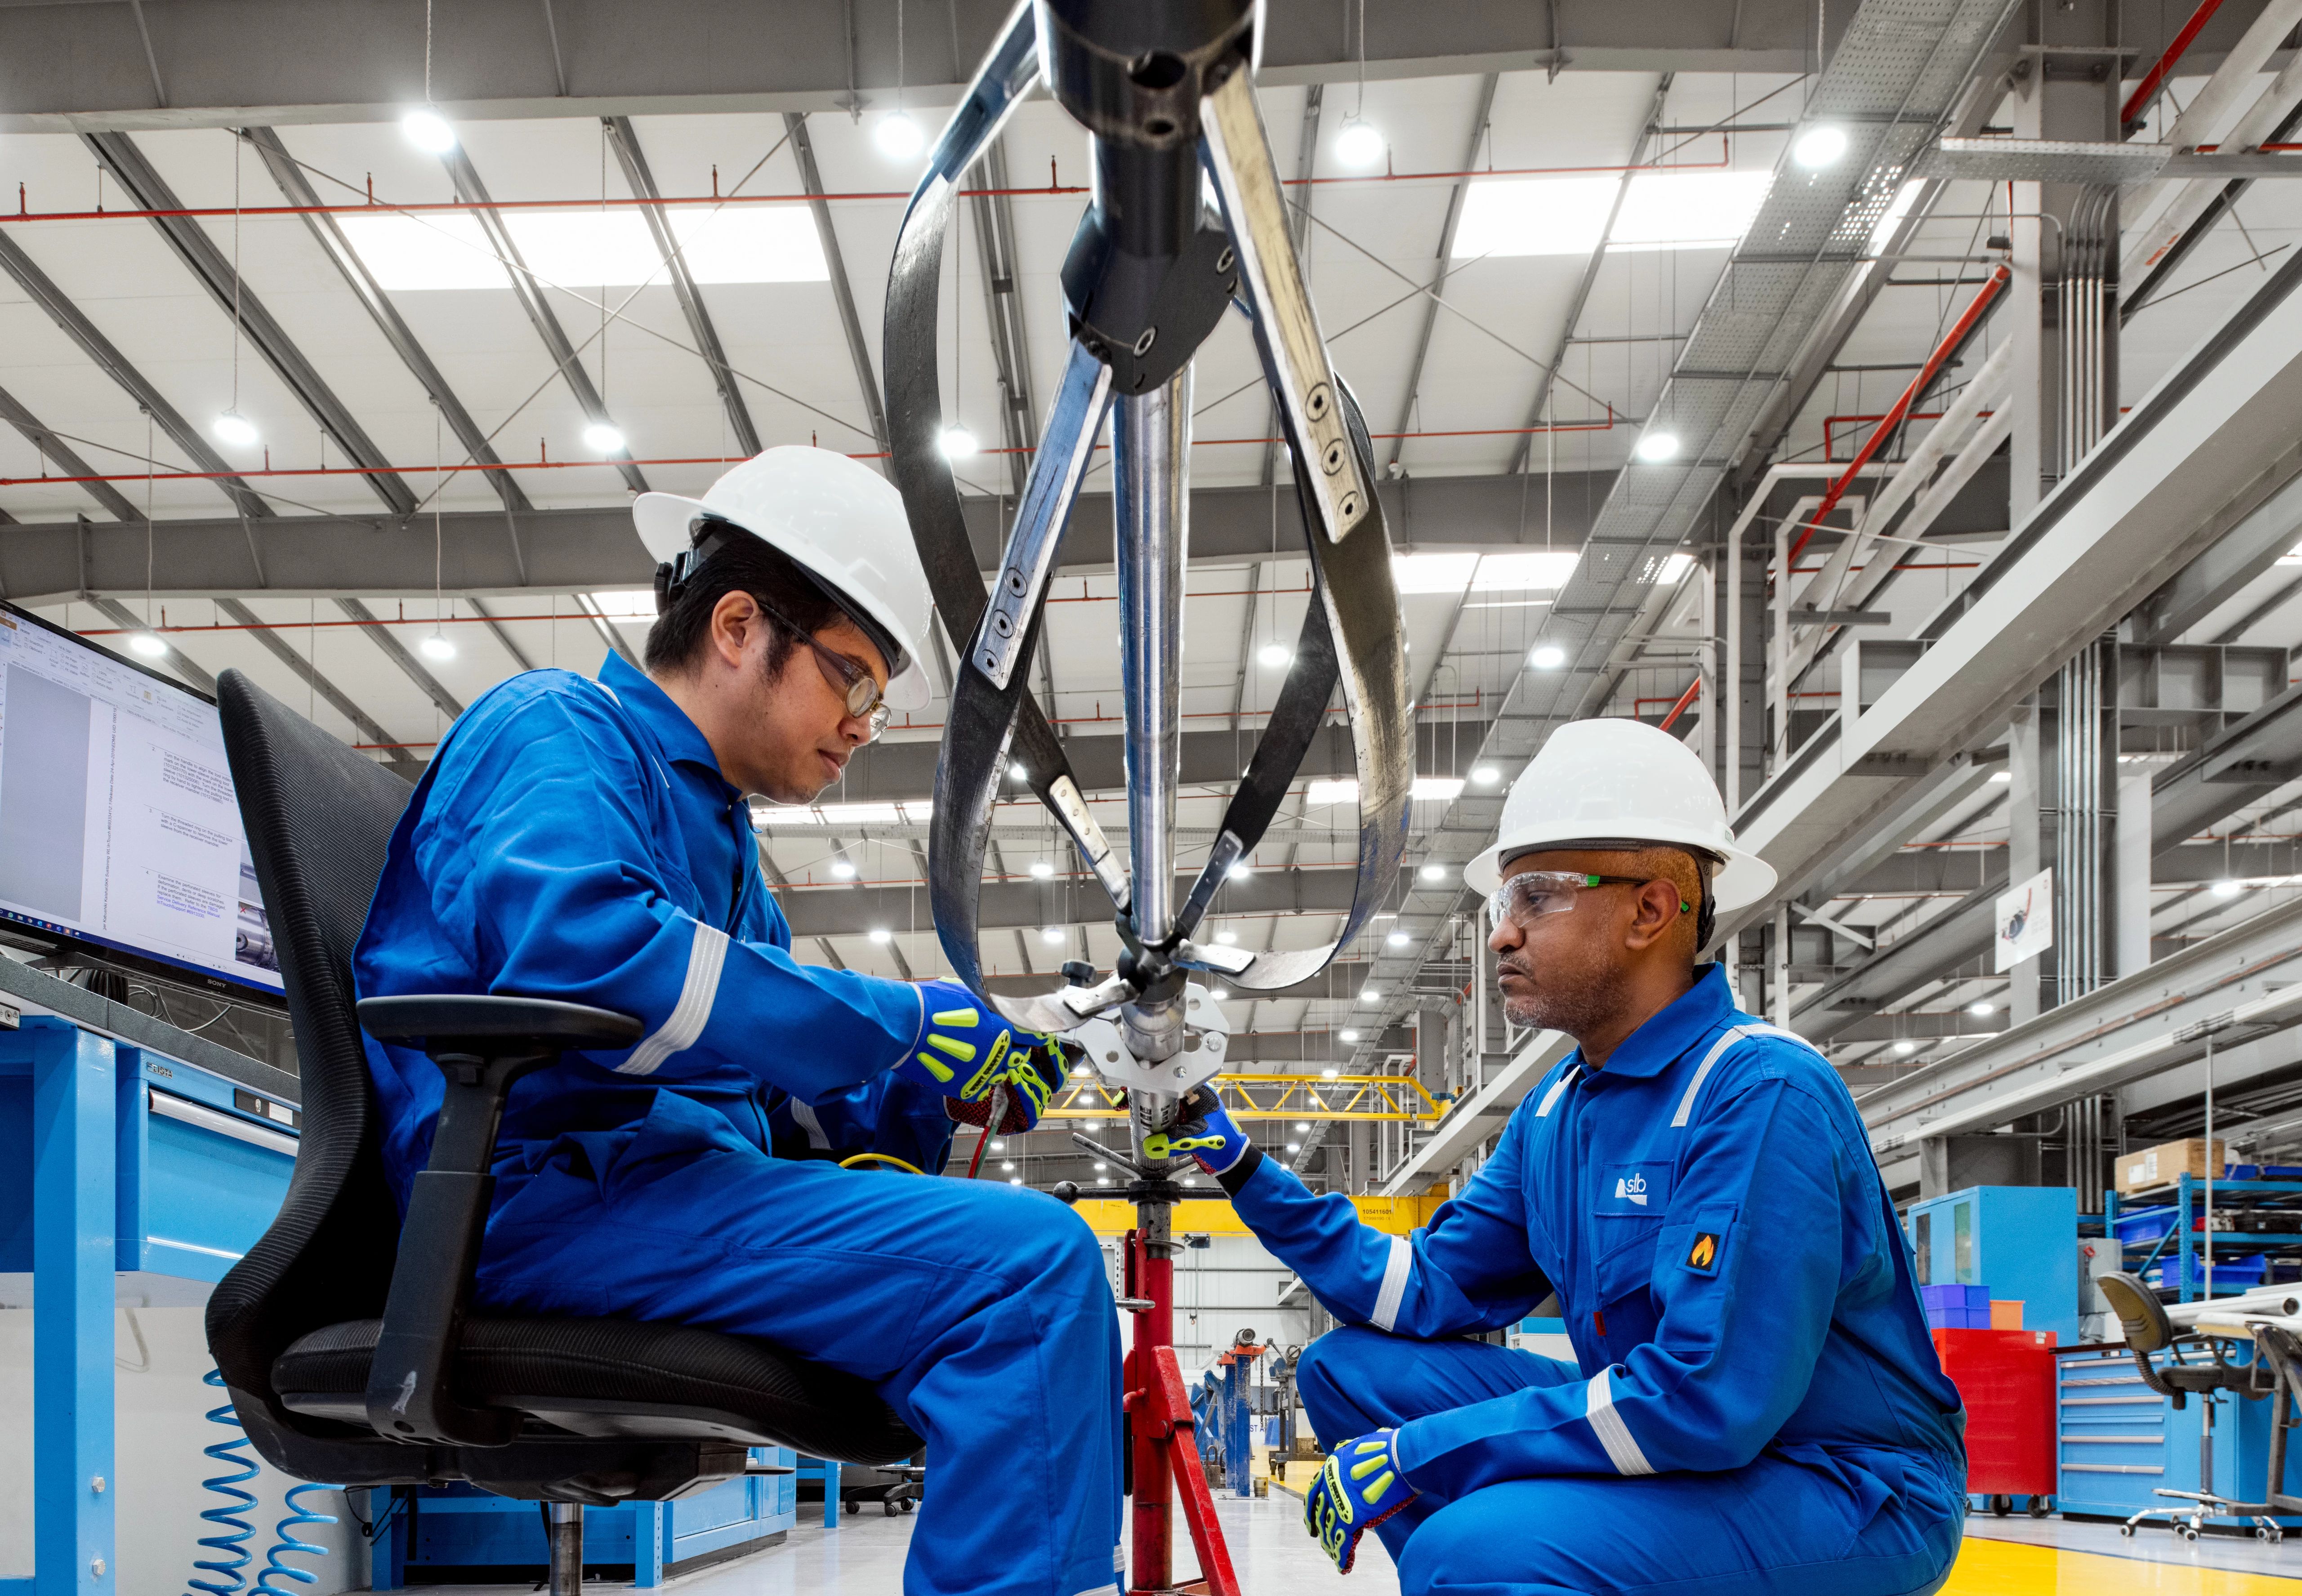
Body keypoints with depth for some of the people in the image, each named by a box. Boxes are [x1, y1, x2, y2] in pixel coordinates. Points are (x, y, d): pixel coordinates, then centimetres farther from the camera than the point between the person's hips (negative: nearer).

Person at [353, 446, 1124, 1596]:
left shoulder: (717, 834, 29)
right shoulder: (560, 729, -1)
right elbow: (577, 942, -23)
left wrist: (926, 1101, 6)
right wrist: (904, 1027, -17)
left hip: (660, 1190, 10)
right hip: (550, 1194, -10)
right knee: (1027, 1263, -26)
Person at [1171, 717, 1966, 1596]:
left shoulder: (1763, 1094, -21)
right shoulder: (1555, 1112, 8)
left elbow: (1709, 1401, -28)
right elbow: (1429, 1290, 10)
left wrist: (1419, 1454, -23)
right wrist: (1243, 1168, 3)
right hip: (1666, 1450, 9)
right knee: (1351, 1369, 4)